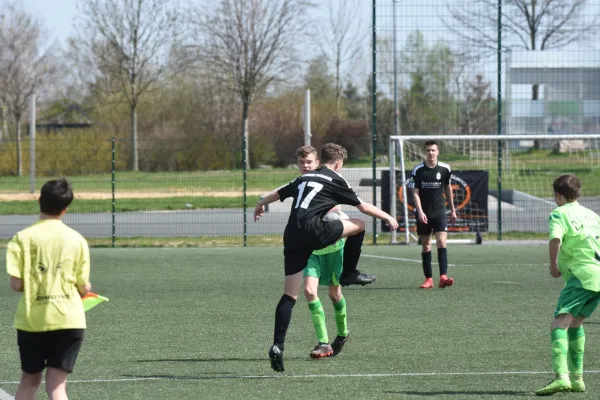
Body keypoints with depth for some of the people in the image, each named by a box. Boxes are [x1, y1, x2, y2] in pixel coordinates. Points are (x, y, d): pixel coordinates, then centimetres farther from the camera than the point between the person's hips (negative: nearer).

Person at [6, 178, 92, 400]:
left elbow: (16, 284, -9)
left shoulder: (23, 238, -5)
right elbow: (83, 287, 1)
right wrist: (85, 287, 25)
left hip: (31, 319, 0)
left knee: (29, 380, 18)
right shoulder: (77, 240, -1)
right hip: (68, 319, 0)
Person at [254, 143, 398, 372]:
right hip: (313, 230, -6)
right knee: (359, 224, 14)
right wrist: (388, 218, 29)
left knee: (290, 294, 5)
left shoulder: (304, 178, 24)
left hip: (292, 236, 6)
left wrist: (260, 205, 54)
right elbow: (363, 207, 14)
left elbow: (276, 194, 34)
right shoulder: (336, 181, 9)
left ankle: (277, 346, -4)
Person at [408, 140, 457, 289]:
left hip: (439, 212, 0)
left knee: (441, 242, -14)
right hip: (423, 213, 0)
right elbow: (415, 193, -5)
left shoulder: (445, 169, 1)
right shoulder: (418, 170, -4)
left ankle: (443, 277, -22)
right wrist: (420, 212, -17)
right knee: (425, 246, 4)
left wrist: (453, 210, 18)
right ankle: (428, 279, 9)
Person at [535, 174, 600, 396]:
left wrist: (554, 265, -7)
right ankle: (577, 377, 27)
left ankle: (561, 377, -36)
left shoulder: (559, 214, 1)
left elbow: (555, 238, -18)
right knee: (575, 323, 26)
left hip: (581, 276, -8)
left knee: (559, 325, -16)